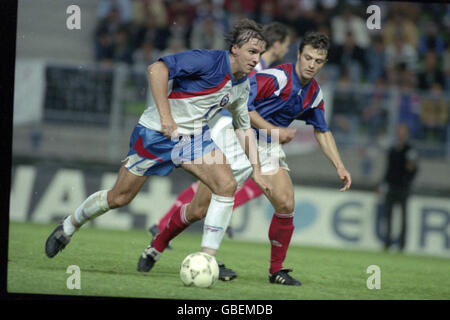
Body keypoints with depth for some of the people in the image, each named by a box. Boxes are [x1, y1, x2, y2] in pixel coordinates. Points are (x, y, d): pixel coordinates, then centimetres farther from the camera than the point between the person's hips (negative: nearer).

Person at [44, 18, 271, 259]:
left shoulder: (242, 86, 3)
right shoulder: (209, 61, -22)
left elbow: (244, 128, 17)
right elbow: (157, 69, -28)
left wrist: (256, 171, 12)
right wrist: (165, 115, -32)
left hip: (194, 136, 6)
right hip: (157, 132, -6)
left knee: (227, 185, -17)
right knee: (119, 197, 3)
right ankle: (68, 227, 29)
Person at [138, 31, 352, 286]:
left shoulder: (314, 93, 3)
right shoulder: (277, 77, -20)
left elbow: (322, 131, 17)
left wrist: (340, 166, 11)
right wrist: (272, 130, -24)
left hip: (269, 149, 6)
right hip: (237, 138, -6)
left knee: (286, 204, -15)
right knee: (199, 209, -4)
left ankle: (277, 270, 0)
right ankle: (157, 246, 18)